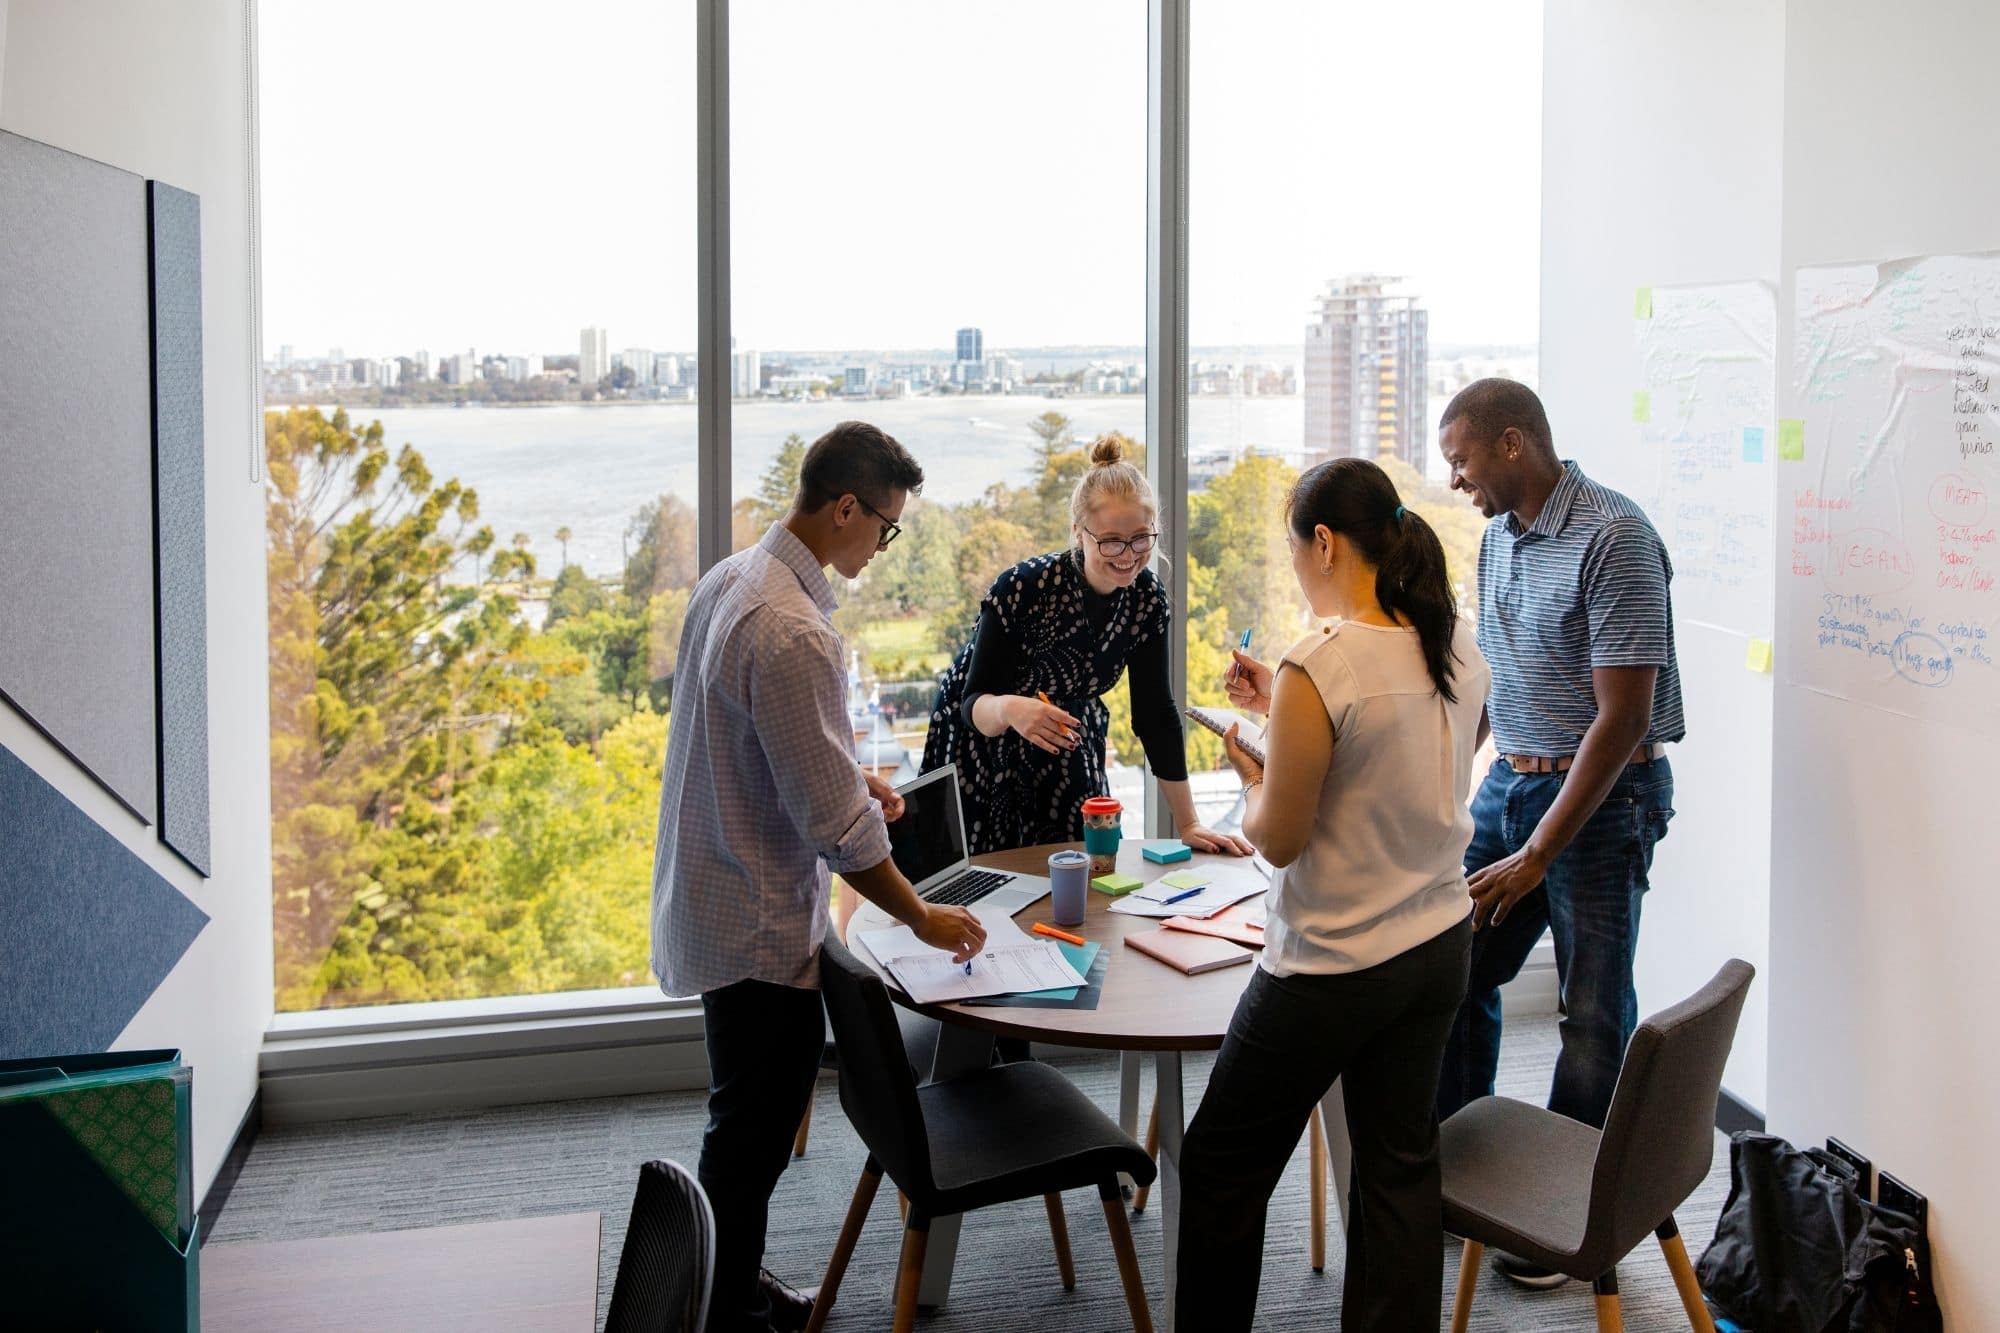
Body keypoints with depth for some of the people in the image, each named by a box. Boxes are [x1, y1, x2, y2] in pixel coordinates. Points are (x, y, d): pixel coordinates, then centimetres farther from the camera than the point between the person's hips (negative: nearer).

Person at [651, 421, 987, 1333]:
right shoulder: (790, 632, -27)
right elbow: (835, 824, -24)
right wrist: (922, 918, -12)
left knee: (750, 1120, 22)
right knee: (754, 1131, 4)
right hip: (759, 923, -10)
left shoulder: (730, 578, 4)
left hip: (713, 902, 10)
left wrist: (846, 778, 10)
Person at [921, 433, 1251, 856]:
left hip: (1065, 750, 4)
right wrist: (1008, 709, -50)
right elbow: (974, 704, -26)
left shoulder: (1147, 599, -14)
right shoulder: (1022, 588, -28)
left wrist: (1188, 825, -8)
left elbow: (1155, 713, -7)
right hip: (980, 744, -4)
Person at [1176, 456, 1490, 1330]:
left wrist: (1247, 773, 2)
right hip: (1440, 941, 7)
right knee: (1401, 1161, 17)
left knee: (1222, 1166, 12)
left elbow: (1279, 840, -17)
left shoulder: (1319, 670, -24)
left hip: (1333, 966, -7)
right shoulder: (1459, 648, -1)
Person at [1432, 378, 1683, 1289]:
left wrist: (1537, 855, -20)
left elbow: (1622, 717, -21)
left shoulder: (1613, 538, -19)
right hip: (1508, 782, 8)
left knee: (1594, 1015, 4)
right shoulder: (1500, 534, 7)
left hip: (1603, 797, -8)